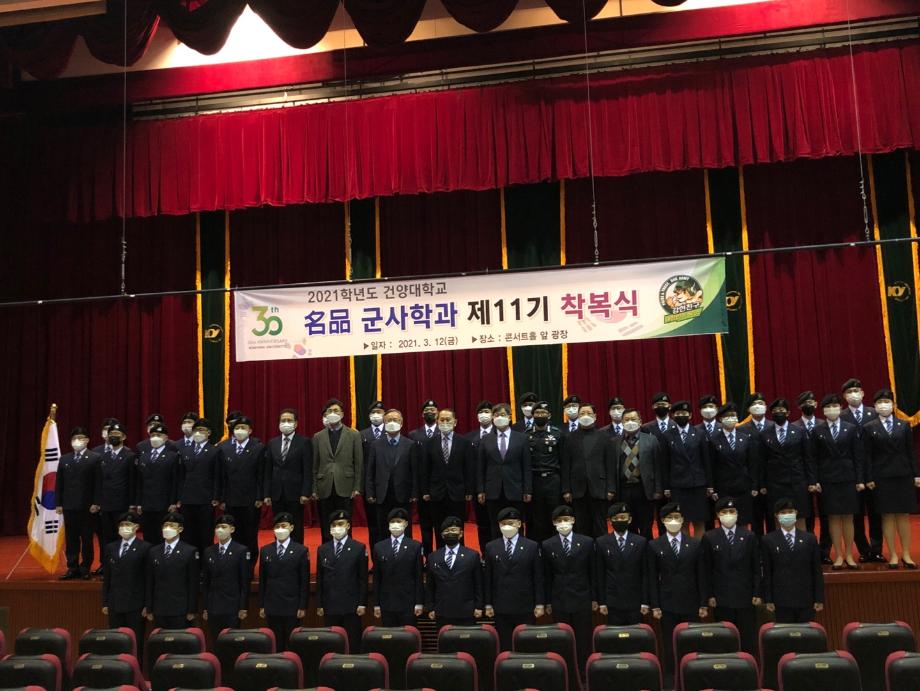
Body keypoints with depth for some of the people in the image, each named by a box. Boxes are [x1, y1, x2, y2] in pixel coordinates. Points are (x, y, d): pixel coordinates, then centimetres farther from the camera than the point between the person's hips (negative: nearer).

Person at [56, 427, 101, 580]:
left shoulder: (94, 458, -1)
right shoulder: (64, 459, 12)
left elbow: (98, 482, -5)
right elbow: (59, 483, 11)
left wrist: (95, 503, -11)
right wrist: (58, 503, 4)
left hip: (87, 506, -4)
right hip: (69, 505, 4)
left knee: (87, 539, 3)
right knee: (71, 539, 7)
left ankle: (85, 569, 10)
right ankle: (72, 568, 14)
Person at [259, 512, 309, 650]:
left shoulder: (301, 551, 0)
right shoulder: (265, 551, 8)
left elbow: (305, 581, -1)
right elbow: (262, 580, 10)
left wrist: (303, 607, -5)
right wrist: (261, 605, 6)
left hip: (292, 607, -2)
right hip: (272, 607, 3)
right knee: (275, 644, 5)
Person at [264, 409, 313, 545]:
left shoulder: (304, 442, -1)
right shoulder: (272, 443, 11)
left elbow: (308, 470, -6)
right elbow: (268, 471, 10)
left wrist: (305, 493, -12)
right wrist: (267, 494, 5)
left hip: (295, 494, -4)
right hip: (277, 494, 4)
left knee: (296, 531, 2)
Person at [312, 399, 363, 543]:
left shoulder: (353, 435, 5)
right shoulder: (318, 437, 10)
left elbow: (358, 463, 2)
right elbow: (315, 465, 9)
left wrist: (357, 487, -3)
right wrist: (314, 489, 3)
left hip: (345, 488, -2)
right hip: (325, 488, 2)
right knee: (326, 528, 4)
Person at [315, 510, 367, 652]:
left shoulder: (359, 548, 2)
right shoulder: (322, 550, 10)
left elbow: (363, 578, 0)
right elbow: (319, 579, 10)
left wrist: (362, 603, -5)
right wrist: (319, 604, 6)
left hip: (351, 606, -2)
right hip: (329, 607, 2)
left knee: (353, 645, 0)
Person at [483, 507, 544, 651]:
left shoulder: (532, 547, 2)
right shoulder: (491, 548, 6)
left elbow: (538, 577, 2)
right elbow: (487, 578, 7)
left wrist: (539, 604, -1)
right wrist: (488, 604, 3)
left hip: (525, 607, -1)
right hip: (501, 608, 1)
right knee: (504, 648, 4)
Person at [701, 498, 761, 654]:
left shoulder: (749, 536, 4)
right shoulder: (709, 538, 2)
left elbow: (756, 568, 5)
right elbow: (707, 569, 3)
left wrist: (758, 593, 0)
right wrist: (710, 595, -2)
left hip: (745, 597, 1)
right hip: (721, 600, -1)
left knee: (748, 640, 4)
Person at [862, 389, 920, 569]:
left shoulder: (904, 426, 7)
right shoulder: (869, 428, 2)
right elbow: (868, 456, 0)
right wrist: (869, 478, -5)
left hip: (903, 476, 2)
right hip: (882, 477, -2)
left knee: (904, 515, 5)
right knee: (887, 516, 2)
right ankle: (893, 555, 9)